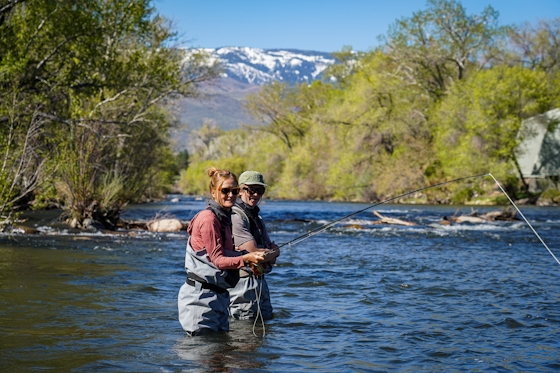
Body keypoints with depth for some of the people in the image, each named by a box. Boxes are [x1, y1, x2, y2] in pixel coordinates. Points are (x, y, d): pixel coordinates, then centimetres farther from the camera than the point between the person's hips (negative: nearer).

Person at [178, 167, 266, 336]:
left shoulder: (223, 217, 14)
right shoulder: (208, 218, -15)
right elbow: (218, 260, -18)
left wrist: (252, 257, -1)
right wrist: (245, 259, -31)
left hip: (218, 294, 10)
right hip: (201, 295, -10)